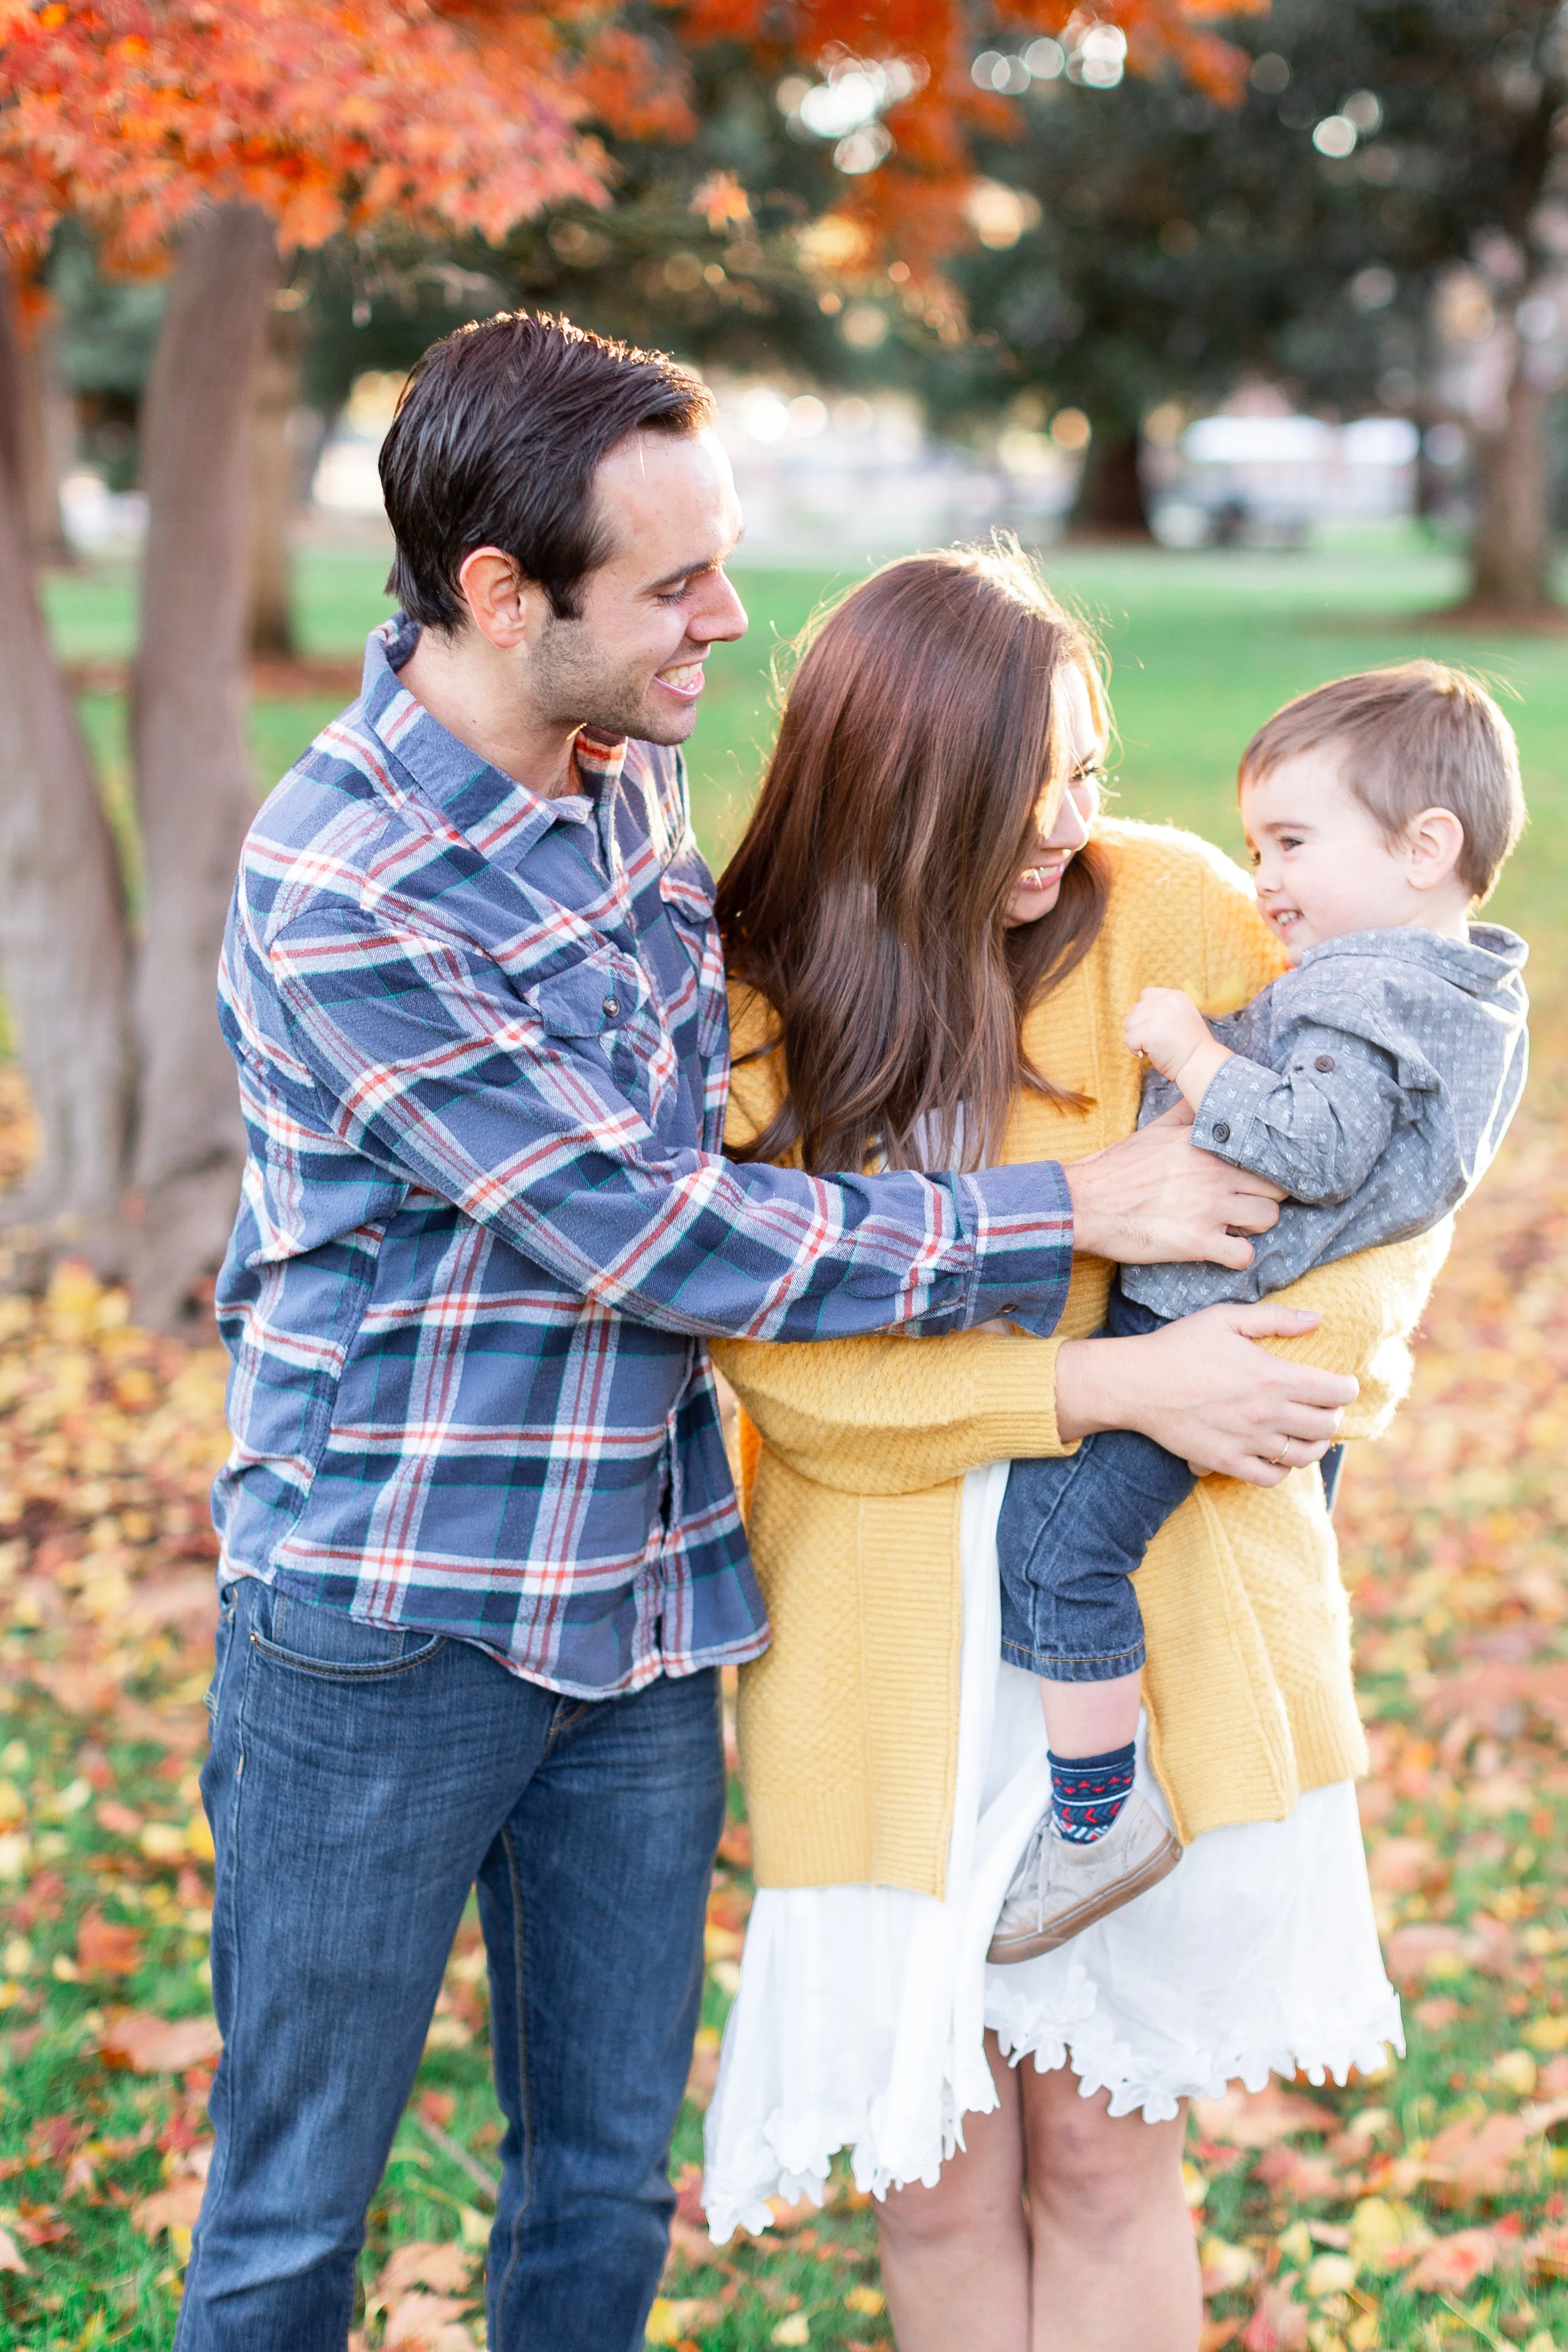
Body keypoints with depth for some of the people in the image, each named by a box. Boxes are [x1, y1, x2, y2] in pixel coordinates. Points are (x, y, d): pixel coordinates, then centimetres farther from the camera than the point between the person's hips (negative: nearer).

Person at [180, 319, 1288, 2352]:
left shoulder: (633, 759, 2)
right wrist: (1065, 1215, -16)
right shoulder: (341, 901, -23)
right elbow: (652, 1237, -21)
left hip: (645, 1603, 7)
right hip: (386, 1628, -6)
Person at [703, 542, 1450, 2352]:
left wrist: (1319, 1365, -16)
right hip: (891, 1655, 0)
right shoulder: (751, 999, -6)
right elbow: (787, 1360, -12)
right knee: (934, 2173, 9)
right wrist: (1119, 1382, -20)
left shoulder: (1165, 910, -5)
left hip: (1156, 1637, 0)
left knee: (1101, 2151, 8)